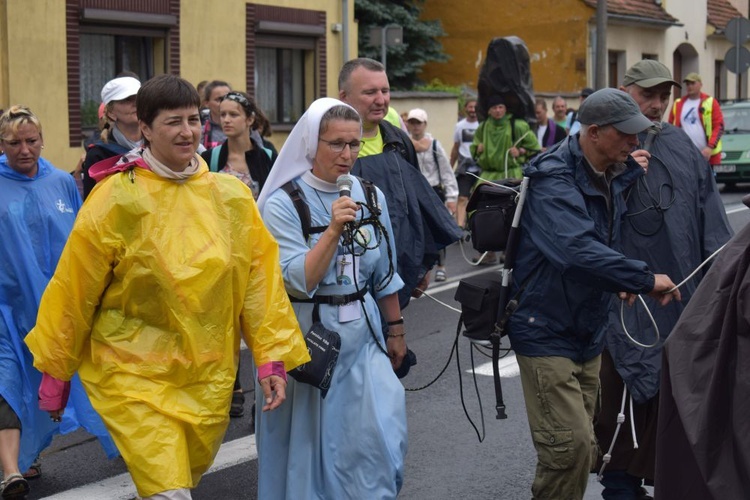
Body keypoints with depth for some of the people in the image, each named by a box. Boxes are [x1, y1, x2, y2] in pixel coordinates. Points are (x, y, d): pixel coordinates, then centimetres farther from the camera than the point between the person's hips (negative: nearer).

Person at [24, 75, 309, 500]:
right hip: (133, 374, -4)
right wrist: (55, 367, 2)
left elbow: (261, 280, 3)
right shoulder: (115, 199, -10)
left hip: (209, 376, 4)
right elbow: (74, 289, -4)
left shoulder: (232, 195, 1)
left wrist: (272, 357, -2)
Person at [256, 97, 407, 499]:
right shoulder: (283, 203, -11)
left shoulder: (370, 197, 3)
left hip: (363, 336, 4)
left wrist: (396, 330, 14)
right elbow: (298, 281, -19)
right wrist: (334, 230, -25)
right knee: (311, 440, 6)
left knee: (379, 434, -1)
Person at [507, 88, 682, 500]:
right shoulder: (554, 180, -22)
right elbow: (578, 251, -37)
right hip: (547, 332, -9)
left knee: (582, 447, 14)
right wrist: (646, 280, -32)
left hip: (587, 333, 9)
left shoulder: (609, 176, 7)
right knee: (571, 446, -14)